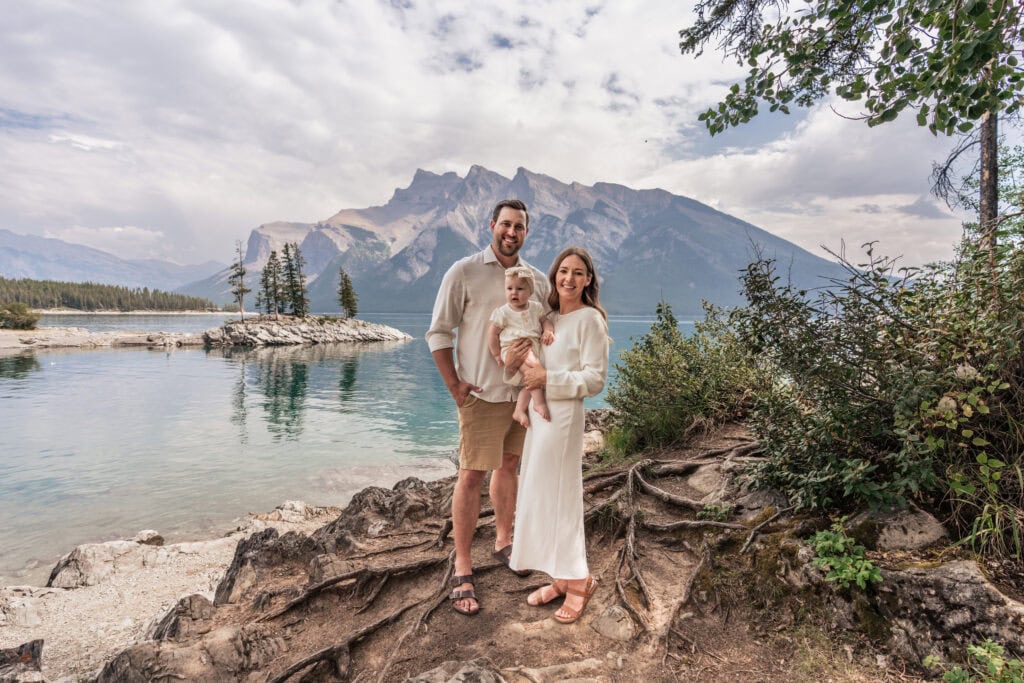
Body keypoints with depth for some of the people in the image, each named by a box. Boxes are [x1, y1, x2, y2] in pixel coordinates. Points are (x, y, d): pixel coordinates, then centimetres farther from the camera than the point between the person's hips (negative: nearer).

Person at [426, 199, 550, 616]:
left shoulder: (538, 280, 6)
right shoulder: (464, 272, -7)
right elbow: (438, 334, -4)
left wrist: (529, 351, -11)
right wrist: (454, 385, -9)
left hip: (522, 391, 5)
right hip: (481, 394, -5)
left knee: (509, 465, 16)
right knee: (471, 475, -2)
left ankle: (503, 541, 35)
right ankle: (462, 570, 10)